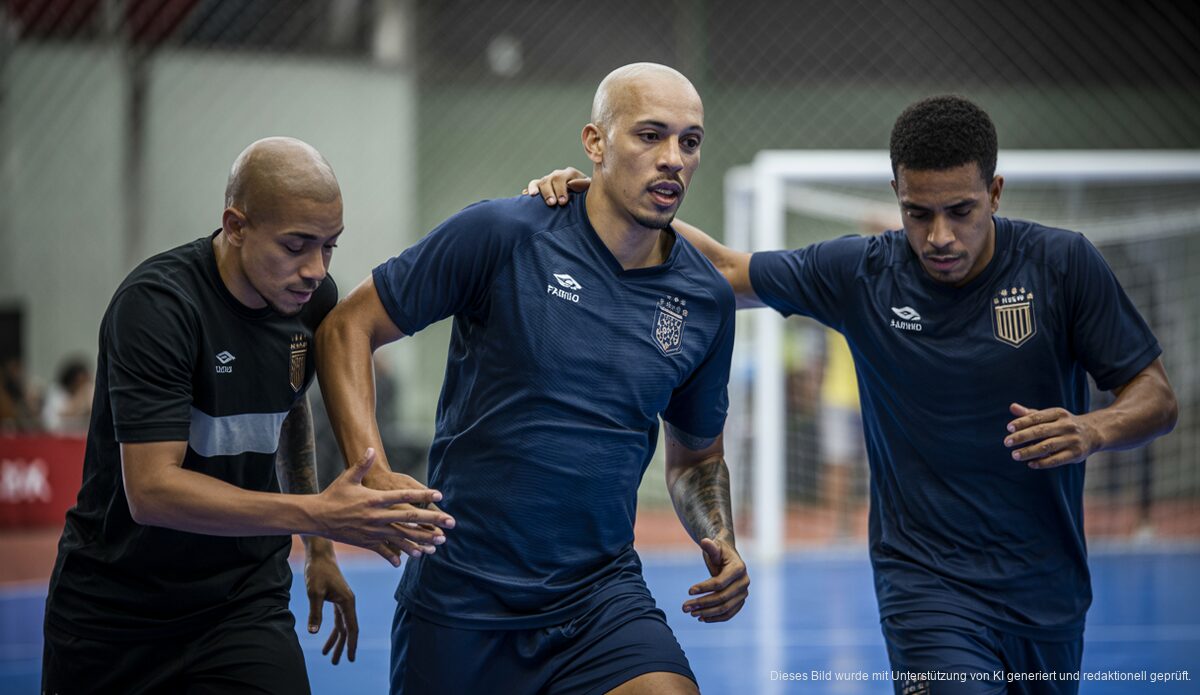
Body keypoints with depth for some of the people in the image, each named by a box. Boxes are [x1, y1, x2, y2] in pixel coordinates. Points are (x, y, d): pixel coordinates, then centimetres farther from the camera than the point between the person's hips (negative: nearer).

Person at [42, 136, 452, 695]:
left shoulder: (313, 296, -2)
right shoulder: (156, 304, -23)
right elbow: (151, 490, -30)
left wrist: (318, 549, 18)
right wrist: (317, 515, -35)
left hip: (246, 602, 4)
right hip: (112, 603, -4)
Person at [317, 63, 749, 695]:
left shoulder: (707, 302, 3)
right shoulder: (501, 234, -9)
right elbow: (346, 326, -3)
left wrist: (720, 541, -2)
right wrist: (372, 474, -16)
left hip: (602, 597, 2)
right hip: (459, 600, -2)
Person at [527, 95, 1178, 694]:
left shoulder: (1063, 264, -7)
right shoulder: (860, 273, -5)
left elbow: (1156, 395, -3)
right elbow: (723, 268, 5)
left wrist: (1094, 430, -25)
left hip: (1048, 593, 2)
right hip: (928, 586, -2)